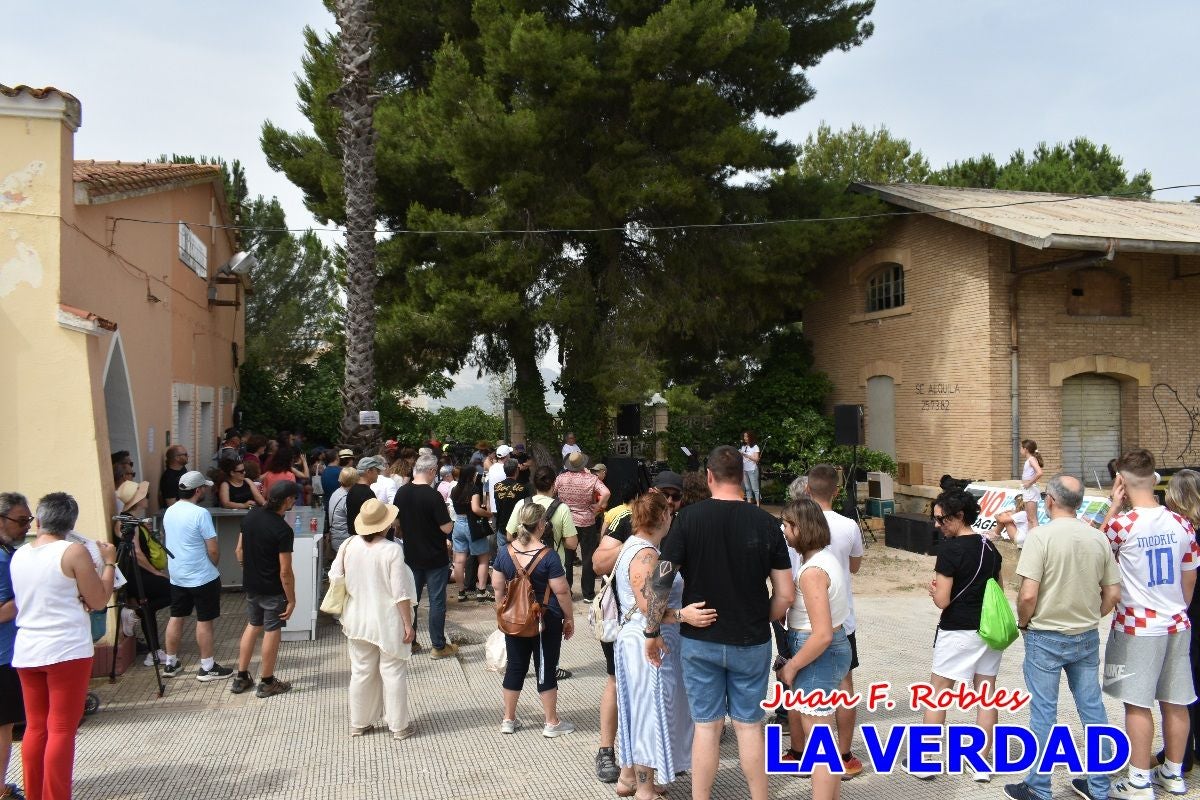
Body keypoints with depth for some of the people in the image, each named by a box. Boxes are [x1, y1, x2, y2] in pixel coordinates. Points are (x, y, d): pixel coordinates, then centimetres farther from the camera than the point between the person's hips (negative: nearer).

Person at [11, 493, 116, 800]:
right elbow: (99, 601, -7)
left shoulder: (18, 555, 7)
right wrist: (109, 562, 3)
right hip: (67, 651, -6)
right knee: (61, 730, 0)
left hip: (26, 652, 6)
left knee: (35, 728, 14)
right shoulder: (74, 552, -11)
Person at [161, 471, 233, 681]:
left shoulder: (169, 512, 4)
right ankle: (207, 668, 9)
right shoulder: (200, 513, -20)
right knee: (204, 621, 2)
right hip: (202, 577, -7)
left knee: (176, 618, 16)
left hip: (176, 576, 7)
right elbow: (213, 550, -19)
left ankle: (171, 664, 25)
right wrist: (214, 566, 2)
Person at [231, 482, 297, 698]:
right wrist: (291, 599, -12)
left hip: (251, 585, 7)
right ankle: (267, 683, 19)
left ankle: (241, 678, 28)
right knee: (272, 631, 7)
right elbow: (285, 571, -22)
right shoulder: (283, 530, -24)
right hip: (273, 590, -7)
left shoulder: (251, 516, -3)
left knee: (253, 625, 21)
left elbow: (239, 550, 8)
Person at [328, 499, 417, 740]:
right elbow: (401, 593, -18)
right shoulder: (392, 550, -20)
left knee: (361, 671, 17)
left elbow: (335, 577, 3)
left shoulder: (349, 545, -7)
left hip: (358, 621, 5)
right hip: (388, 623, -4)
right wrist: (408, 624, -10)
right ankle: (399, 725, 18)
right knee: (393, 672, 8)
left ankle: (359, 723, 29)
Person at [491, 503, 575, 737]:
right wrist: (569, 618, -2)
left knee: (515, 667, 15)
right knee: (546, 669, 6)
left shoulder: (505, 552, -3)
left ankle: (508, 720, 24)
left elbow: (497, 586, 6)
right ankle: (552, 723, 17)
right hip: (547, 621, -4)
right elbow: (561, 590, -15)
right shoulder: (548, 555, -18)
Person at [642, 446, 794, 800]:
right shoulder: (766, 522, -7)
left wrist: (652, 631, 0)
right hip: (751, 643, 1)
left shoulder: (689, 518, -10)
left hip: (699, 640, 0)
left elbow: (661, 581, -11)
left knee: (706, 725, 10)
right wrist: (759, 622, 11)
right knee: (749, 725, 14)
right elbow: (785, 595, -5)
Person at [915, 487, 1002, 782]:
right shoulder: (990, 547, 5)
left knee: (938, 693, 5)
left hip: (957, 631, -6)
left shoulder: (949, 549, -17)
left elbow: (942, 600, -18)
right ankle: (981, 764, 15)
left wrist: (933, 588, 2)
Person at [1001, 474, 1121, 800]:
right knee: (1093, 709, 14)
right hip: (1087, 638, 5)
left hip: (1046, 637, -5)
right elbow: (1113, 594, 4)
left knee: (1043, 712, 5)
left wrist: (1023, 623, -3)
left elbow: (1028, 594, -21)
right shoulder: (1098, 538, -1)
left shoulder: (1041, 535, -17)